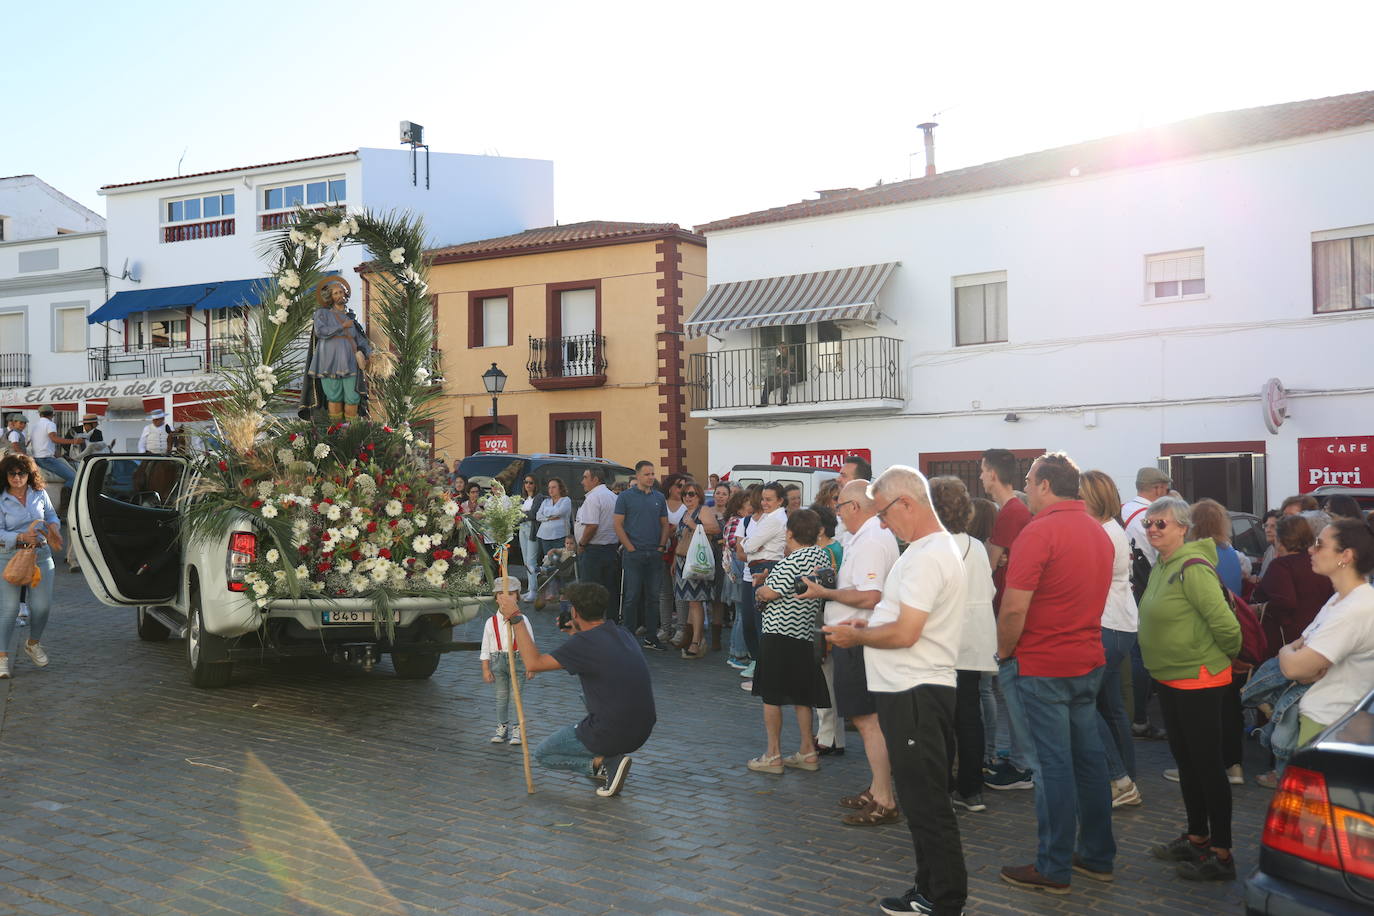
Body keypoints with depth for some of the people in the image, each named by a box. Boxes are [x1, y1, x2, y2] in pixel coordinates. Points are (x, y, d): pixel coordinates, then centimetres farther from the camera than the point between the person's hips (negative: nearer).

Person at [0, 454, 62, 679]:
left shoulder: (40, 494, 6)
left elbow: (52, 515, 19)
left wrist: (53, 527, -3)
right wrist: (21, 537, -25)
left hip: (41, 555, 3)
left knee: (42, 605, 1)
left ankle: (33, 644, 28)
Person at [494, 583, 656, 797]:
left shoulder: (585, 643, -17)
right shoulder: (623, 634, 5)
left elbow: (534, 663, -13)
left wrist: (515, 618, -8)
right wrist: (576, 633, 34)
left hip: (612, 736, -7)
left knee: (542, 753, 17)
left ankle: (602, 764, -2)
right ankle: (609, 757, 22)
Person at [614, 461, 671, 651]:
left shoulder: (659, 497, 11)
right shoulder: (626, 497, -2)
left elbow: (665, 524, 15)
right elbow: (618, 525, -5)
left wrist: (661, 546, 2)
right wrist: (631, 548, -10)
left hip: (655, 555, 4)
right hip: (633, 555, -4)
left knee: (653, 596, 7)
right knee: (632, 596, -2)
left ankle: (651, 637, 15)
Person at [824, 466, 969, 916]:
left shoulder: (926, 557, -19)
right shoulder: (935, 548, 15)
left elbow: (904, 633, -24)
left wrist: (856, 636, -9)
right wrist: (868, 624, 11)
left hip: (915, 695, -11)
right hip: (914, 691, 11)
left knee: (927, 805, -2)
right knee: (923, 800, 18)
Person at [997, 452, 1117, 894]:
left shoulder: (1039, 531, -17)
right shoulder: (1098, 531, 10)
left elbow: (1014, 609, -21)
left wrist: (1003, 651, -6)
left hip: (1044, 667, -8)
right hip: (1089, 661, 8)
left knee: (1054, 764, -2)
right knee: (1089, 757, 14)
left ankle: (1054, 868, 7)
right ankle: (1098, 855, 23)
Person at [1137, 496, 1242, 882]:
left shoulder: (1193, 569, -21)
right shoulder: (1161, 567, 7)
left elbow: (1225, 624, -25)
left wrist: (1226, 656, -8)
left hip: (1199, 681, -9)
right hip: (1169, 678, 9)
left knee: (1208, 764, -1)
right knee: (1185, 760, 18)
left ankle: (1221, 854, 9)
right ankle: (1197, 838, 32)